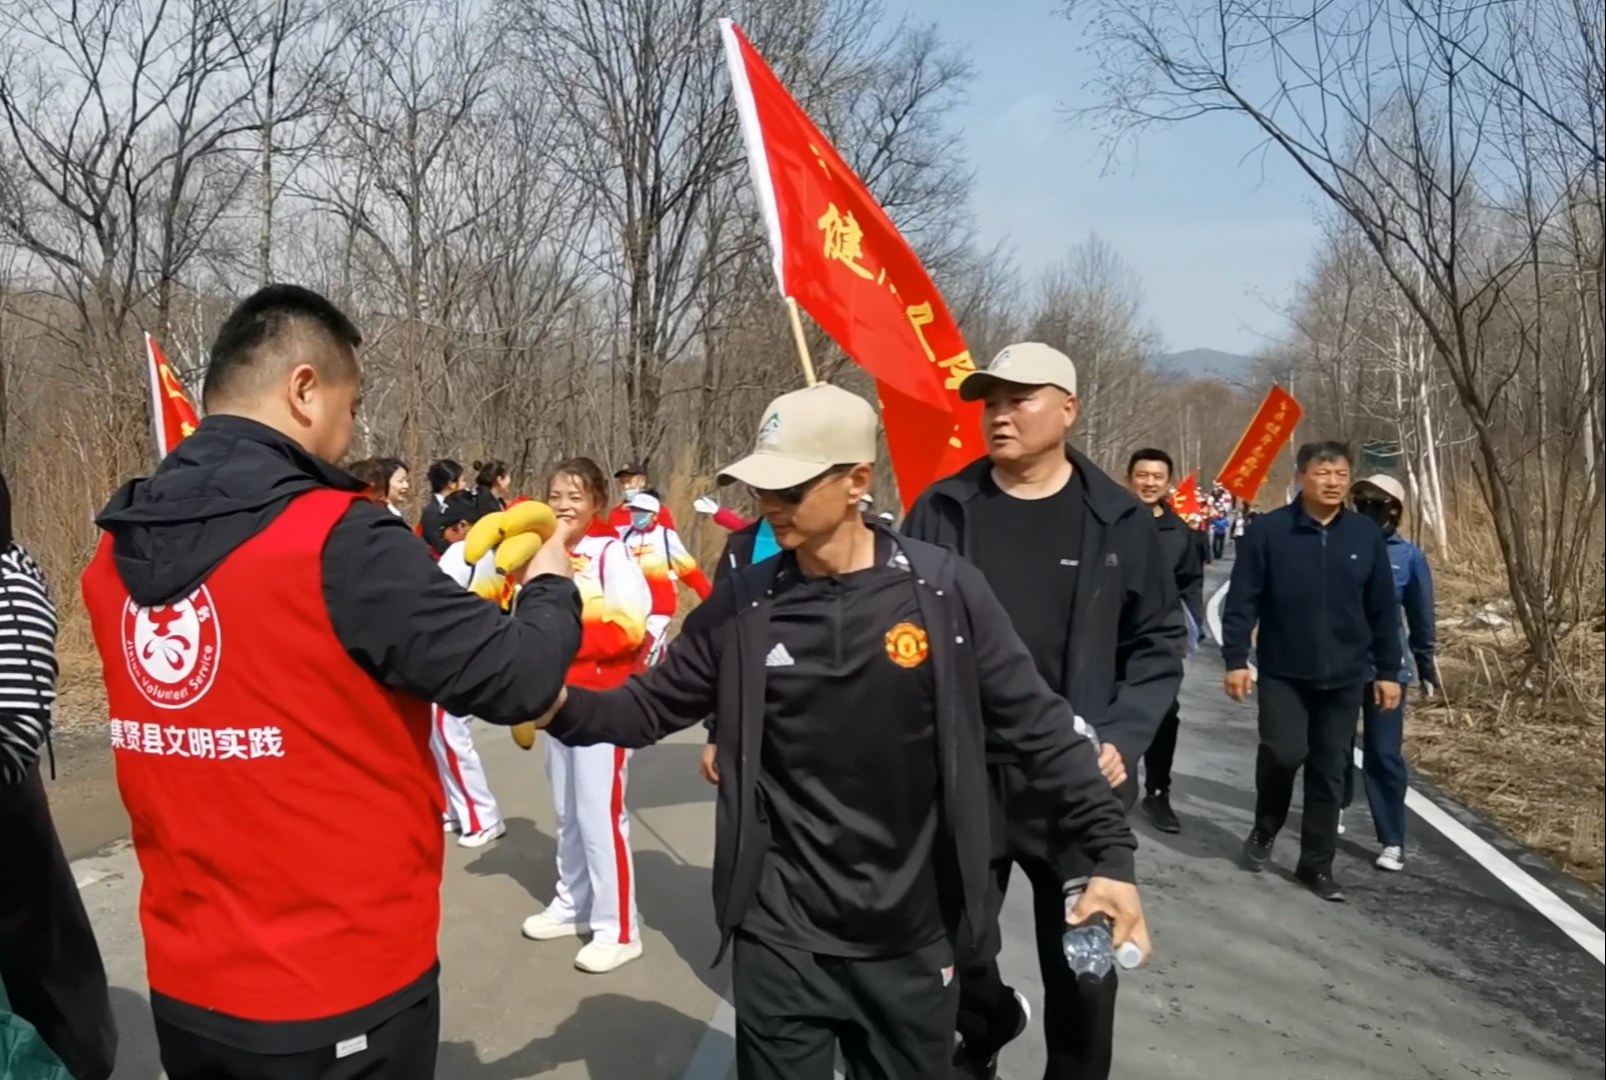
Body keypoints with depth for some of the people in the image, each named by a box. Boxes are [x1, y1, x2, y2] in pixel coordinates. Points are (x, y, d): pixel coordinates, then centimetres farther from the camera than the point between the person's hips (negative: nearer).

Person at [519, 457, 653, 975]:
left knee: (601, 813, -4)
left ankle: (618, 929, 5)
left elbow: (629, 626, -19)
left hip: (603, 699, -7)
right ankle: (573, 904, 30)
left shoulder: (611, 549, -10)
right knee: (567, 811, 15)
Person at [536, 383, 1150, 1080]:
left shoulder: (943, 588, -9)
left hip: (911, 939, 0)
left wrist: (1108, 852, -7)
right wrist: (561, 705, -16)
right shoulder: (742, 604, -5)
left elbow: (1037, 726, -4)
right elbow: (650, 707, 3)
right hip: (781, 938, 1)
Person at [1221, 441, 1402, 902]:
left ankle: (1317, 864, 21)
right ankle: (1265, 828, 17)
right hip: (1283, 673, -3)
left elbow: (1383, 609, 6)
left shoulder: (1366, 535, 1)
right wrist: (1235, 659, -11)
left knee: (1329, 772, 8)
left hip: (1345, 677, 3)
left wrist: (1387, 670, 6)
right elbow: (1241, 600, -6)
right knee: (1284, 752, -13)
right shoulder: (1268, 530, -8)